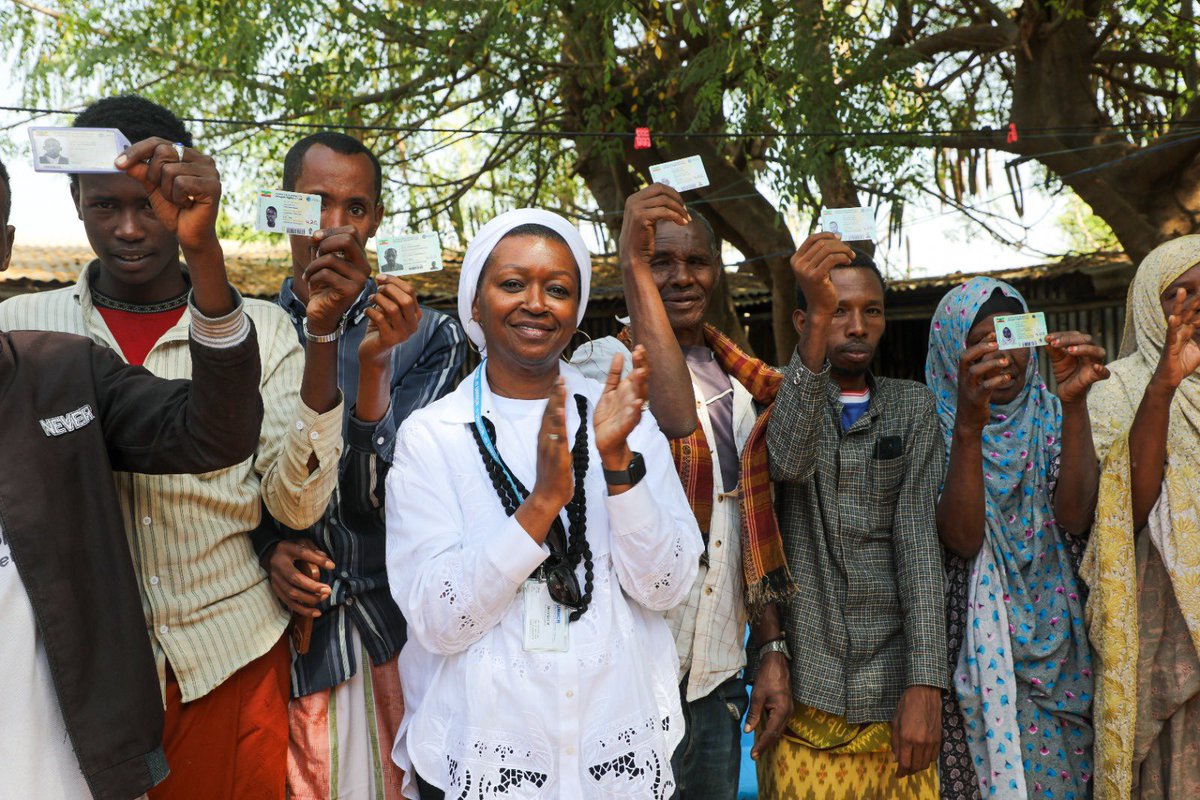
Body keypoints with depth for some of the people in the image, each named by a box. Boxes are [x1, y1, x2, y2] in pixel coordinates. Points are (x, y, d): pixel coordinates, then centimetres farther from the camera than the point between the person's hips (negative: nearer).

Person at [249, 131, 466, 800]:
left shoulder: (428, 336, -2)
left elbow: (383, 498, -9)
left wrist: (374, 365, -21)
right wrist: (268, 547, -10)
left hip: (396, 626, -1)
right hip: (286, 632, 1)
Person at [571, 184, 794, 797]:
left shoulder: (740, 385, 11)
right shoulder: (604, 363, -9)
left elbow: (755, 531, 15)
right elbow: (674, 414, -32)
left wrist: (772, 651, 11)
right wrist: (636, 268, -28)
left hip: (719, 677, 6)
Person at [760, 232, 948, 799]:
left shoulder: (912, 406, 8)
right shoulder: (778, 397, 3)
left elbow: (918, 537, -3)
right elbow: (788, 460, -21)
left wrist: (925, 682, -12)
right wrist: (818, 319, -33)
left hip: (895, 688, 2)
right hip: (803, 686, -1)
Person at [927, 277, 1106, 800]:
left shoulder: (1050, 417, 3)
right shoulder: (935, 426, -5)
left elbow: (1075, 516, -14)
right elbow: (963, 539, -19)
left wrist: (1074, 404, -24)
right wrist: (968, 427, -30)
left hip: (1053, 641, 3)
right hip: (973, 646, -2)